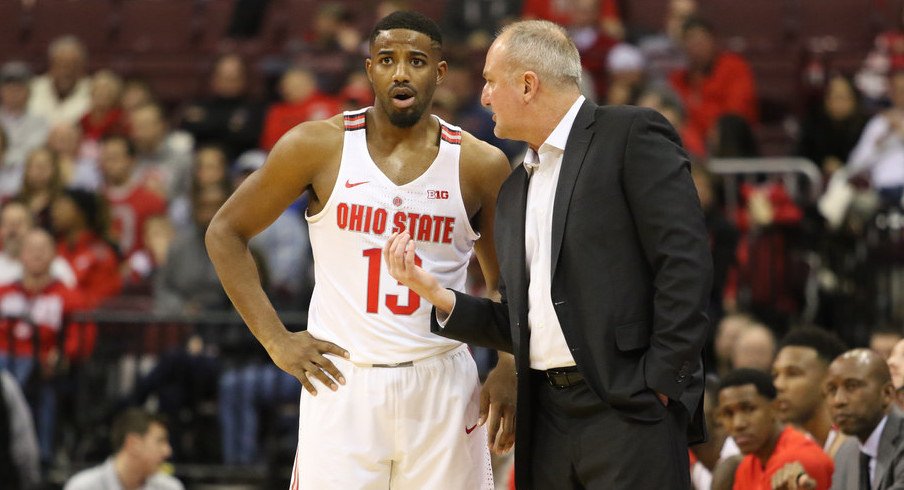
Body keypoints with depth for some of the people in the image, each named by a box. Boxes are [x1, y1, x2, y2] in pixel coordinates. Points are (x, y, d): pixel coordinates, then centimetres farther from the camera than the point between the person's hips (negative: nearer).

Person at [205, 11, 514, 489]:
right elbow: (225, 233, 6)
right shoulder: (317, 146, -2)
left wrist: (509, 370, -2)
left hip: (441, 385, 1)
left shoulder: (479, 165, 2)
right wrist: (276, 339, -1)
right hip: (341, 378, -1)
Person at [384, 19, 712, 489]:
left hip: (629, 410, -7)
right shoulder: (515, 190, 21)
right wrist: (436, 294, 6)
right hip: (549, 419, 7)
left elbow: (685, 261, -10)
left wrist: (660, 382, -15)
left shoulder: (632, 135, -3)